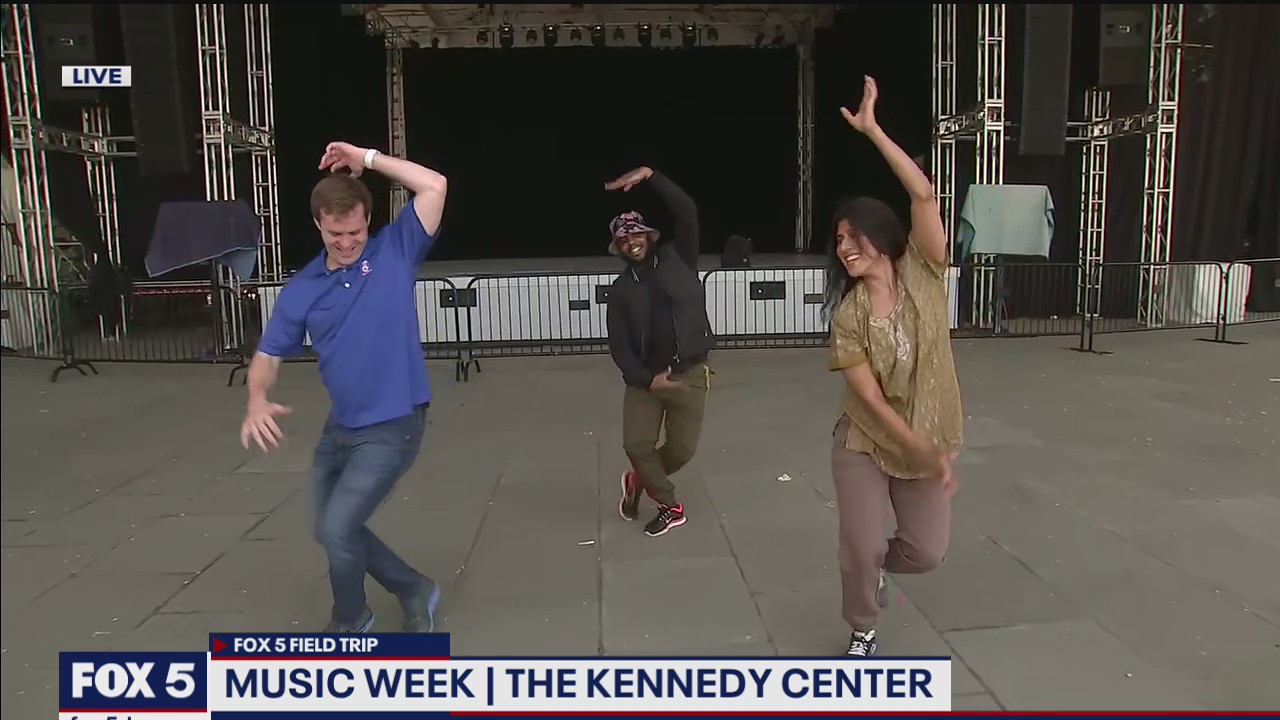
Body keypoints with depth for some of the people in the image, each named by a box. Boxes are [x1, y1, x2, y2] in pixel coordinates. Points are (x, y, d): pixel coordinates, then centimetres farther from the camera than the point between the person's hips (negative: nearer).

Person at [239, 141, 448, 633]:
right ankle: (414, 590, 38)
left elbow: (434, 186, -16)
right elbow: (269, 354, 2)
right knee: (332, 531, 17)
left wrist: (367, 158, -13)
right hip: (339, 428, 6)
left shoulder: (395, 252, -7)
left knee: (338, 529, -10)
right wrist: (257, 401, -19)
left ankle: (349, 622, 20)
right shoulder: (302, 288, 1)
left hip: (392, 428, -6)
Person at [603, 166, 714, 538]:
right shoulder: (621, 290, 4)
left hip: (690, 375, -1)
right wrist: (646, 379, -14)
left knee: (683, 448, 1)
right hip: (645, 377, 1)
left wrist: (649, 175, -21)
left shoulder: (677, 258, 1)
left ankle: (640, 480, 32)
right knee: (636, 444, -6)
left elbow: (687, 212, -13)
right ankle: (670, 506, 18)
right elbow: (618, 346, 0)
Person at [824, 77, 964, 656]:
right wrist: (926, 454, -20)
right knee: (861, 548, -1)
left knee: (927, 553, 7)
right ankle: (862, 629, 29)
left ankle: (875, 565, 42)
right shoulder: (848, 315, -12)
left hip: (926, 442, 2)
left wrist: (872, 129, -25)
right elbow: (871, 399, -16)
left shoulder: (923, 276, -9)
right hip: (863, 446, -1)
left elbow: (924, 196, -23)